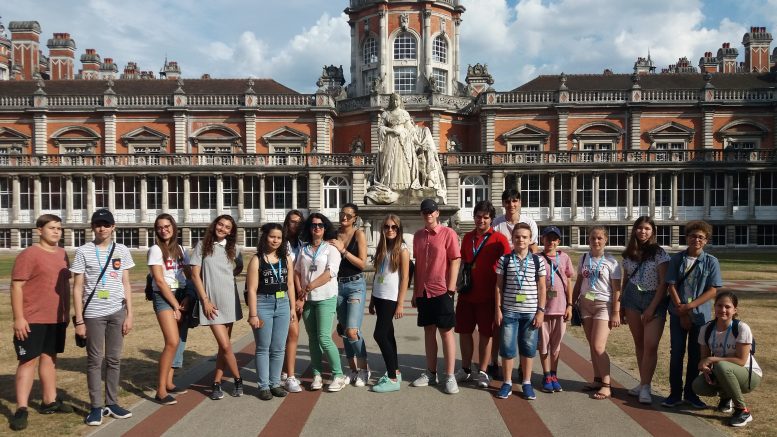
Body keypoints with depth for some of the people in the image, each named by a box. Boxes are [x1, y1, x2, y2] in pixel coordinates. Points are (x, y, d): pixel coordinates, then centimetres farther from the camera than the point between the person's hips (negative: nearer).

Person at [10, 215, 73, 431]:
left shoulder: (62, 254, 10)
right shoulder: (29, 254, -11)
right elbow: (16, 286, -14)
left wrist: (67, 312, 18)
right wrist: (18, 318, -17)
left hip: (57, 318, 7)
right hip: (33, 319, -7)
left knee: (50, 357, 14)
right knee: (28, 360, -2)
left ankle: (49, 401, 24)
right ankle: (21, 409, 4)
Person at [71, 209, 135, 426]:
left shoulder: (122, 251, 7)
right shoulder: (83, 252, -1)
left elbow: (126, 284, 9)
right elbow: (77, 288, -1)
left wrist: (129, 314, 4)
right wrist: (79, 320, -5)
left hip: (117, 312, 2)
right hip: (93, 313, -2)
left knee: (114, 359, 8)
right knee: (95, 360, 4)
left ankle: (112, 403, 19)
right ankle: (96, 406, 12)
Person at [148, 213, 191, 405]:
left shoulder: (180, 249, 12)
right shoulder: (155, 250, -4)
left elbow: (190, 276, 9)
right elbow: (159, 281, -9)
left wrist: (187, 298, -7)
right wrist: (175, 305, -11)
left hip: (182, 296, 6)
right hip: (164, 297, -6)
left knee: (178, 341, 5)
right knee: (173, 342, -16)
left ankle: (169, 383, 18)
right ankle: (161, 390, -10)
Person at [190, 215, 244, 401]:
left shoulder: (233, 248, 8)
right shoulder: (202, 245, 0)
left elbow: (239, 268, 24)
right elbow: (195, 275, -2)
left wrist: (223, 276, 7)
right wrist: (205, 300, -8)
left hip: (230, 300, 3)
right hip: (211, 301, -3)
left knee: (224, 345, 7)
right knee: (226, 345, -8)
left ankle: (216, 384, 20)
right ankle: (238, 380, 12)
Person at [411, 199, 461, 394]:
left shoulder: (448, 233, -5)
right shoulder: (418, 235, 11)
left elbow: (455, 262, -7)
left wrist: (450, 290, -12)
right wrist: (415, 292, 13)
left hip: (441, 291, -5)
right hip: (423, 292, 5)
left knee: (446, 332, 0)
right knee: (428, 331, 12)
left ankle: (450, 376, 6)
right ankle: (431, 373, 21)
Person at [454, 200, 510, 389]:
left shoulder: (499, 239, -6)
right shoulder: (467, 237, 10)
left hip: (487, 295, -5)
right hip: (466, 293, 5)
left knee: (485, 333, 5)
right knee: (464, 331, 10)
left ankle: (483, 372, 17)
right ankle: (465, 370, 24)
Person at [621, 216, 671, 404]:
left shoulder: (659, 253, -6)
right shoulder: (629, 254, 8)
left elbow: (663, 283, -9)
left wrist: (652, 307, -14)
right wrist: (620, 305, 9)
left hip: (654, 299, -4)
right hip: (632, 297, 4)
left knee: (650, 345, -12)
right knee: (639, 344, 9)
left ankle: (645, 387, -7)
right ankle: (643, 383, 17)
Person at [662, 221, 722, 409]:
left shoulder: (712, 262, -2)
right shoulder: (677, 259, -1)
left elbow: (712, 290, -6)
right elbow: (671, 285, -3)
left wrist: (690, 306, -14)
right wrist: (682, 311, -9)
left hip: (700, 314, 0)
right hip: (678, 314, 0)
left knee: (695, 354, 8)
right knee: (676, 353, 4)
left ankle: (690, 393, 21)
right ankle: (675, 393, 13)